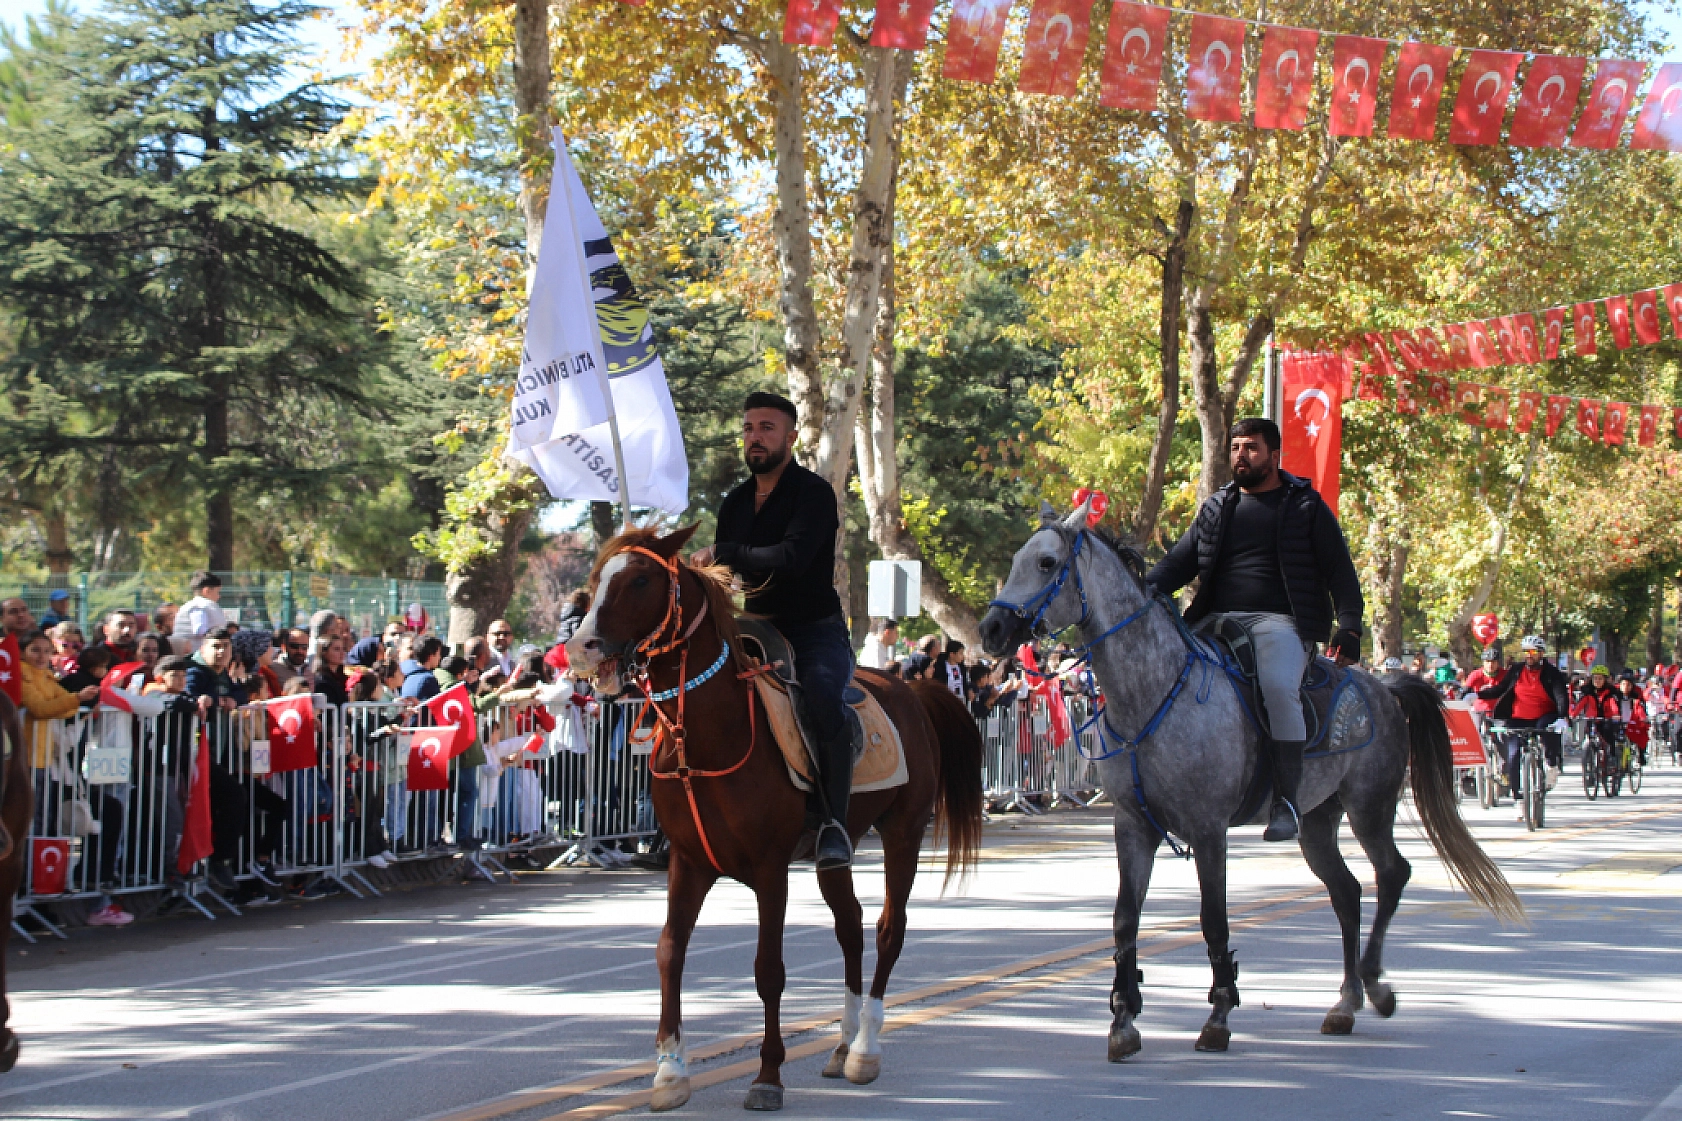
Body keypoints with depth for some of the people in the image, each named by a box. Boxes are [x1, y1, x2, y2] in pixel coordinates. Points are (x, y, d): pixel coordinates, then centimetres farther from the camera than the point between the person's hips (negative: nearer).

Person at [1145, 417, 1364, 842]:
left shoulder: (1306, 507, 10)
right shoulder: (1216, 508, 20)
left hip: (1281, 622, -4)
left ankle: (1286, 799, -27)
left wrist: (1349, 629, -7)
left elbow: (1340, 572, 7)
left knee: (1276, 686, -34)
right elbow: (1179, 562, 18)